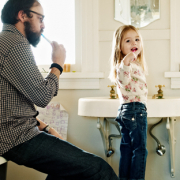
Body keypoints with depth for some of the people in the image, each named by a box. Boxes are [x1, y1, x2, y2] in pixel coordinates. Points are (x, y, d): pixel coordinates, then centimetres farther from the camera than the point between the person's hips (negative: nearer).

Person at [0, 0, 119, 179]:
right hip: (18, 138, -11)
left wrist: (44, 127, 11)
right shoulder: (16, 43, -16)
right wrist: (58, 64, -3)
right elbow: (42, 96, -19)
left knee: (68, 162, 28)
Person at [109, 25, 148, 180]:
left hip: (125, 110, 10)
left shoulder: (134, 64, 14)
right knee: (140, 149, -4)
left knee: (127, 147, 12)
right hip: (136, 109, -10)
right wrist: (124, 64, -54)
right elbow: (123, 80, -39)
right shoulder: (125, 64, -16)